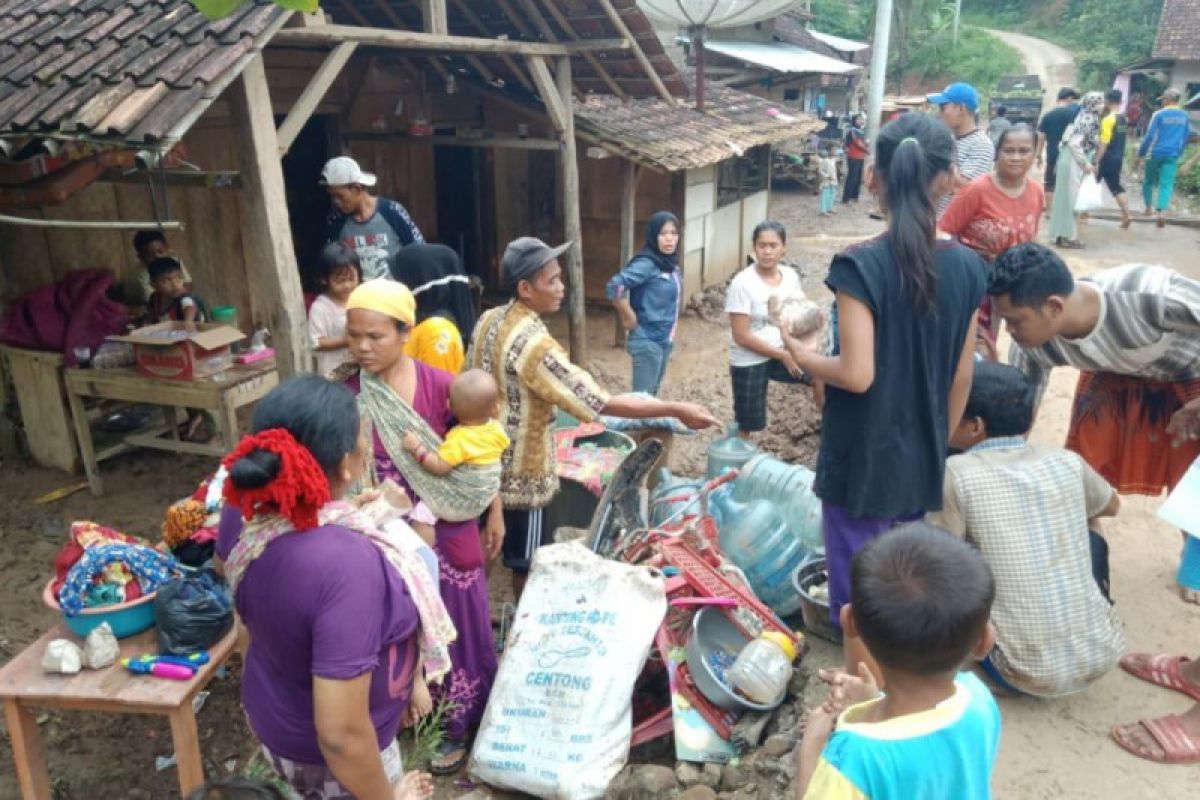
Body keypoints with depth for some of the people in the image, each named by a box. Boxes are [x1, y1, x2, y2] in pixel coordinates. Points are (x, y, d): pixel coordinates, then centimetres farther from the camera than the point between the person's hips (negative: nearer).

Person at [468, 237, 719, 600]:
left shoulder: (488, 320, -2)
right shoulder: (534, 344, -29)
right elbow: (603, 403, -30)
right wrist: (677, 409, -27)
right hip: (520, 473, -8)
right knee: (527, 563, 13)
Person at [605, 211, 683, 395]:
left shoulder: (671, 265, 7)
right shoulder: (647, 263, -18)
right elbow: (614, 287, -30)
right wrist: (630, 318, -18)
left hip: (665, 341, 9)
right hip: (648, 342, -9)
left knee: (652, 394, 19)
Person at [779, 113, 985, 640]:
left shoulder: (859, 266, -20)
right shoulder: (967, 268, -5)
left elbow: (857, 374, -23)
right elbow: (962, 377, 3)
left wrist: (800, 354, -4)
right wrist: (941, 441, 18)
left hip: (863, 456, -5)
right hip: (923, 456, 5)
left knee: (857, 585, 13)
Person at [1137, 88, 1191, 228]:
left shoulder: (1159, 114, -6)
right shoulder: (1185, 116, 7)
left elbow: (1150, 136, -9)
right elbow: (1186, 137, 16)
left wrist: (1141, 152, 0)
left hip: (1156, 153, -2)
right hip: (1172, 155, 2)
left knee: (1149, 181, 16)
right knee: (1167, 184, -4)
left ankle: (1149, 207, 21)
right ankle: (1160, 211, -21)